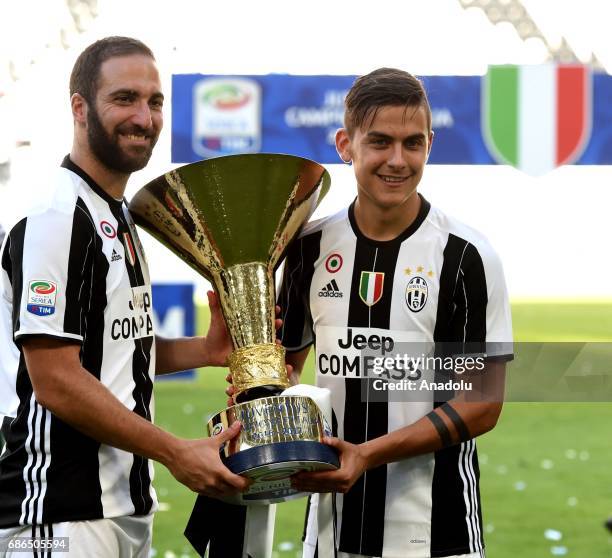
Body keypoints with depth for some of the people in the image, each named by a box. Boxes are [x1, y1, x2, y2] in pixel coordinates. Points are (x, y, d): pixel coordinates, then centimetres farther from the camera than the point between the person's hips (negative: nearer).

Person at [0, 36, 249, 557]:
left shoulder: (119, 219, 17)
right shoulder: (55, 219, -14)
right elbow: (57, 382, -19)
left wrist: (206, 350, 7)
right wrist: (177, 453, -17)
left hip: (128, 508, 9)